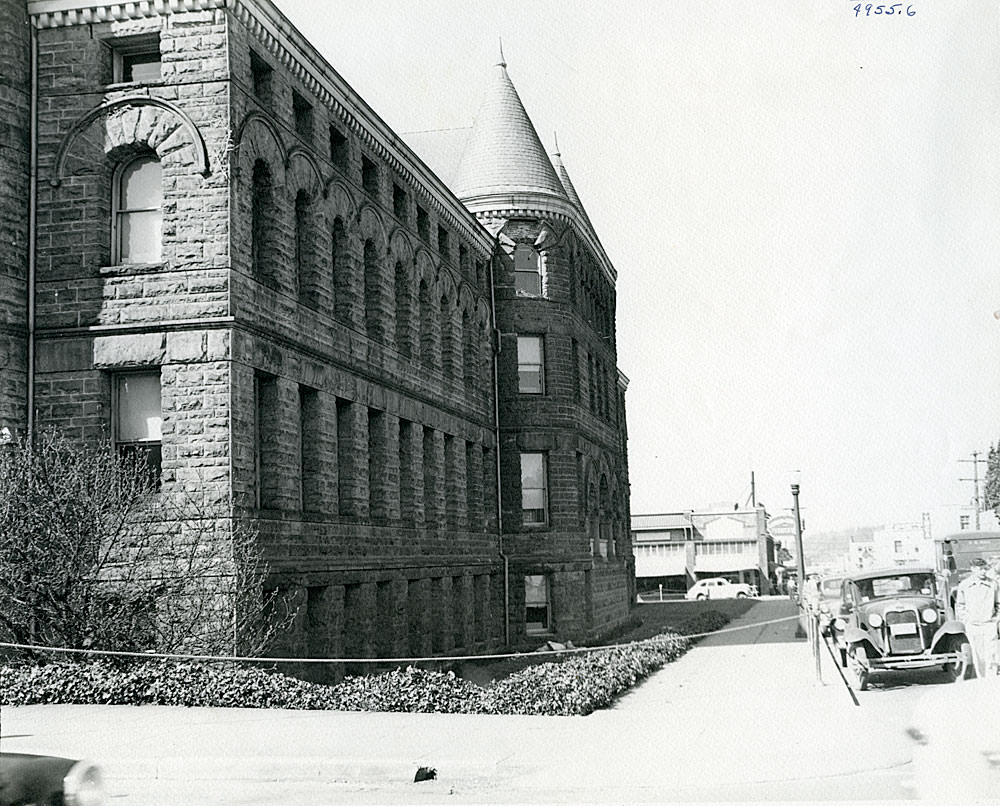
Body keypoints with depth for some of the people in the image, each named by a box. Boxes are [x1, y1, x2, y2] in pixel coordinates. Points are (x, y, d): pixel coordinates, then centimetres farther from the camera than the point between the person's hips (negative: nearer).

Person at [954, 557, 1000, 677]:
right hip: (972, 626, 1)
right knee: (978, 657, 5)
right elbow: (959, 605, 8)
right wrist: (965, 620, 3)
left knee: (990, 656, -5)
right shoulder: (964, 585, 1)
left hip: (989, 624, -1)